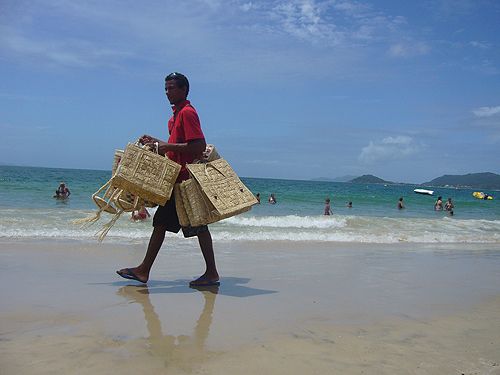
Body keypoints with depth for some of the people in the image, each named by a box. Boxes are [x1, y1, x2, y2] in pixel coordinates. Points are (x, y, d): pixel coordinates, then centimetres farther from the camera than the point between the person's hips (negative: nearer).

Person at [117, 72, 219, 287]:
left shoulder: (187, 112, -12)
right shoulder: (176, 115, 19)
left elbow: (199, 146, -22)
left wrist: (167, 147, -19)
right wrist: (156, 142, 15)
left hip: (187, 179, -10)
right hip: (177, 180, 10)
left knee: (198, 226, -4)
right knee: (161, 222, 11)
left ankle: (211, 273, 5)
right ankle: (144, 270, 18)